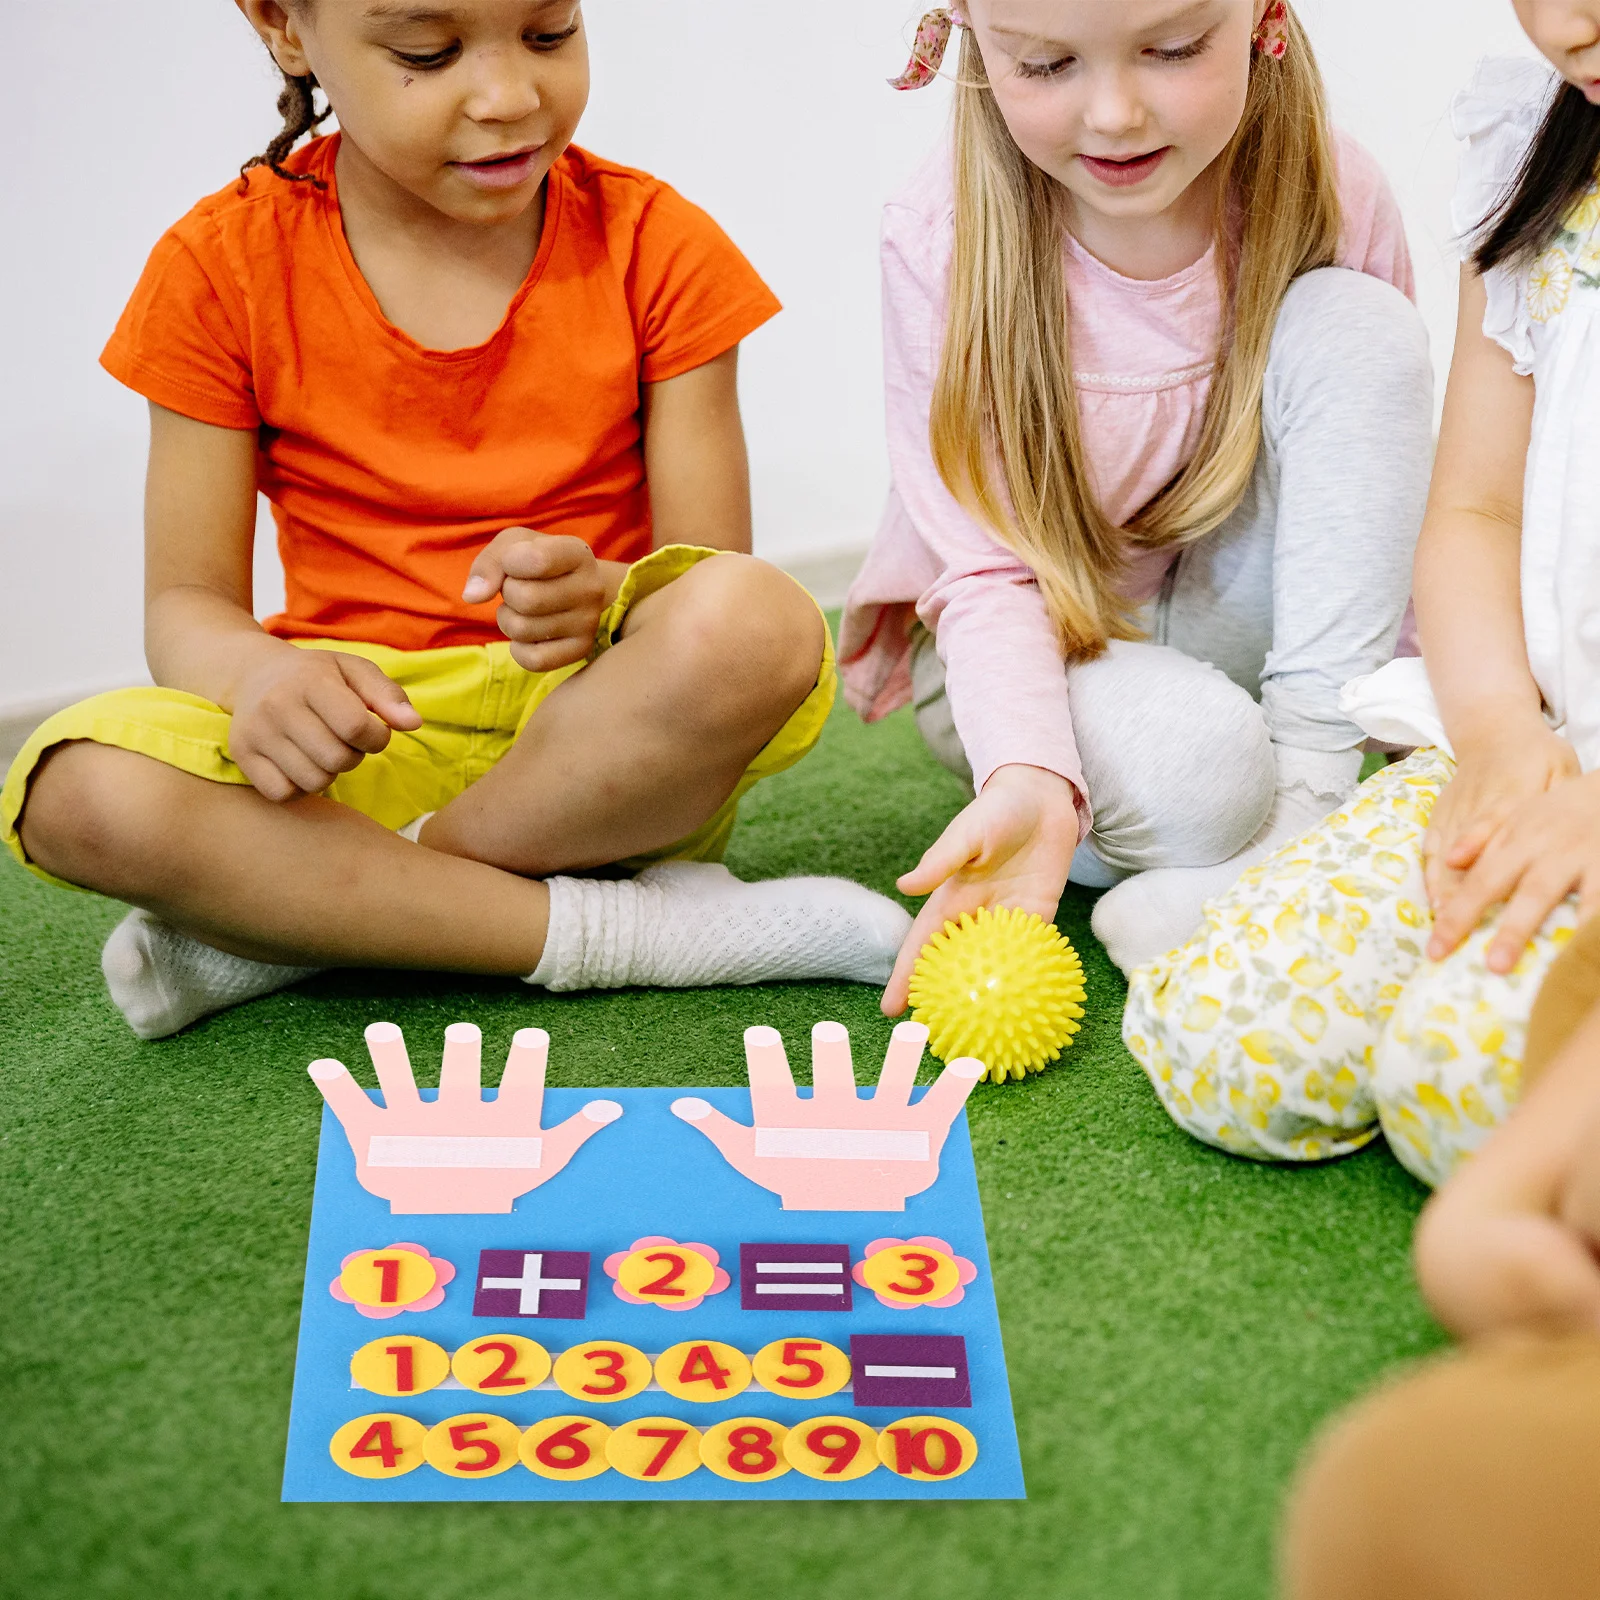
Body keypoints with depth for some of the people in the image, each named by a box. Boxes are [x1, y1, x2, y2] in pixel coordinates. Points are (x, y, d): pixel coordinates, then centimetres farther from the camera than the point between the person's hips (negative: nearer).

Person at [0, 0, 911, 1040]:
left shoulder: (653, 244, -2)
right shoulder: (226, 266, -2)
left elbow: (714, 591, -3)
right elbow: (186, 604, 0)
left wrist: (603, 600, -28)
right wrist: (260, 674, -25)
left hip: (618, 738, 0)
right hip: (361, 734, 1)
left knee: (762, 625, -34)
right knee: (83, 794, -30)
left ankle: (303, 919, -19)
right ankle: (630, 930, -24)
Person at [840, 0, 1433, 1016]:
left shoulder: (1328, 197, -15)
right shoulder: (943, 240, -21)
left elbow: (1396, 467, -2)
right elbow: (992, 572, -23)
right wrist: (1027, 779, -42)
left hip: (1220, 622, 4)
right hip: (1022, 654, -4)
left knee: (1353, 317, -22)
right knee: (1196, 760, -38)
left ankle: (1309, 802, -25)